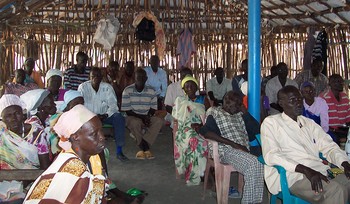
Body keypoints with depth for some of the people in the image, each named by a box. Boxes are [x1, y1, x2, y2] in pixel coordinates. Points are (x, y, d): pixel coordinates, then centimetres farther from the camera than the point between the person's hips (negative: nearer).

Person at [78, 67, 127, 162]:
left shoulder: (107, 87, -2)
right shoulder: (83, 87, -5)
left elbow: (113, 105, -7)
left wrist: (105, 115, -27)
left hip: (105, 115, 1)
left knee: (119, 118, -25)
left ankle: (119, 150, -21)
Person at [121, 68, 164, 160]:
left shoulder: (151, 91, -1)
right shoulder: (127, 90, -9)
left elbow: (153, 108, 3)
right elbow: (127, 110, -10)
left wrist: (148, 116, -20)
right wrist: (142, 117, -22)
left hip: (147, 117, 3)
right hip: (133, 117, -3)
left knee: (159, 120, -26)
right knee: (135, 122, -37)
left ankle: (142, 148, -23)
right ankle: (146, 148, -17)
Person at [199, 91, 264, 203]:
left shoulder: (239, 115, 26)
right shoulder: (215, 113, 5)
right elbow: (205, 132, -14)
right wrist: (233, 144, -17)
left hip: (244, 149, 6)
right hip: (227, 150, -6)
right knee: (254, 163, -31)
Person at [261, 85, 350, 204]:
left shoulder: (309, 123, 25)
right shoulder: (270, 122, 5)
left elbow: (329, 146, 18)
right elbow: (271, 155, -9)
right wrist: (306, 170, -21)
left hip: (320, 172, 6)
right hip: (293, 175, -6)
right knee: (336, 191, -31)